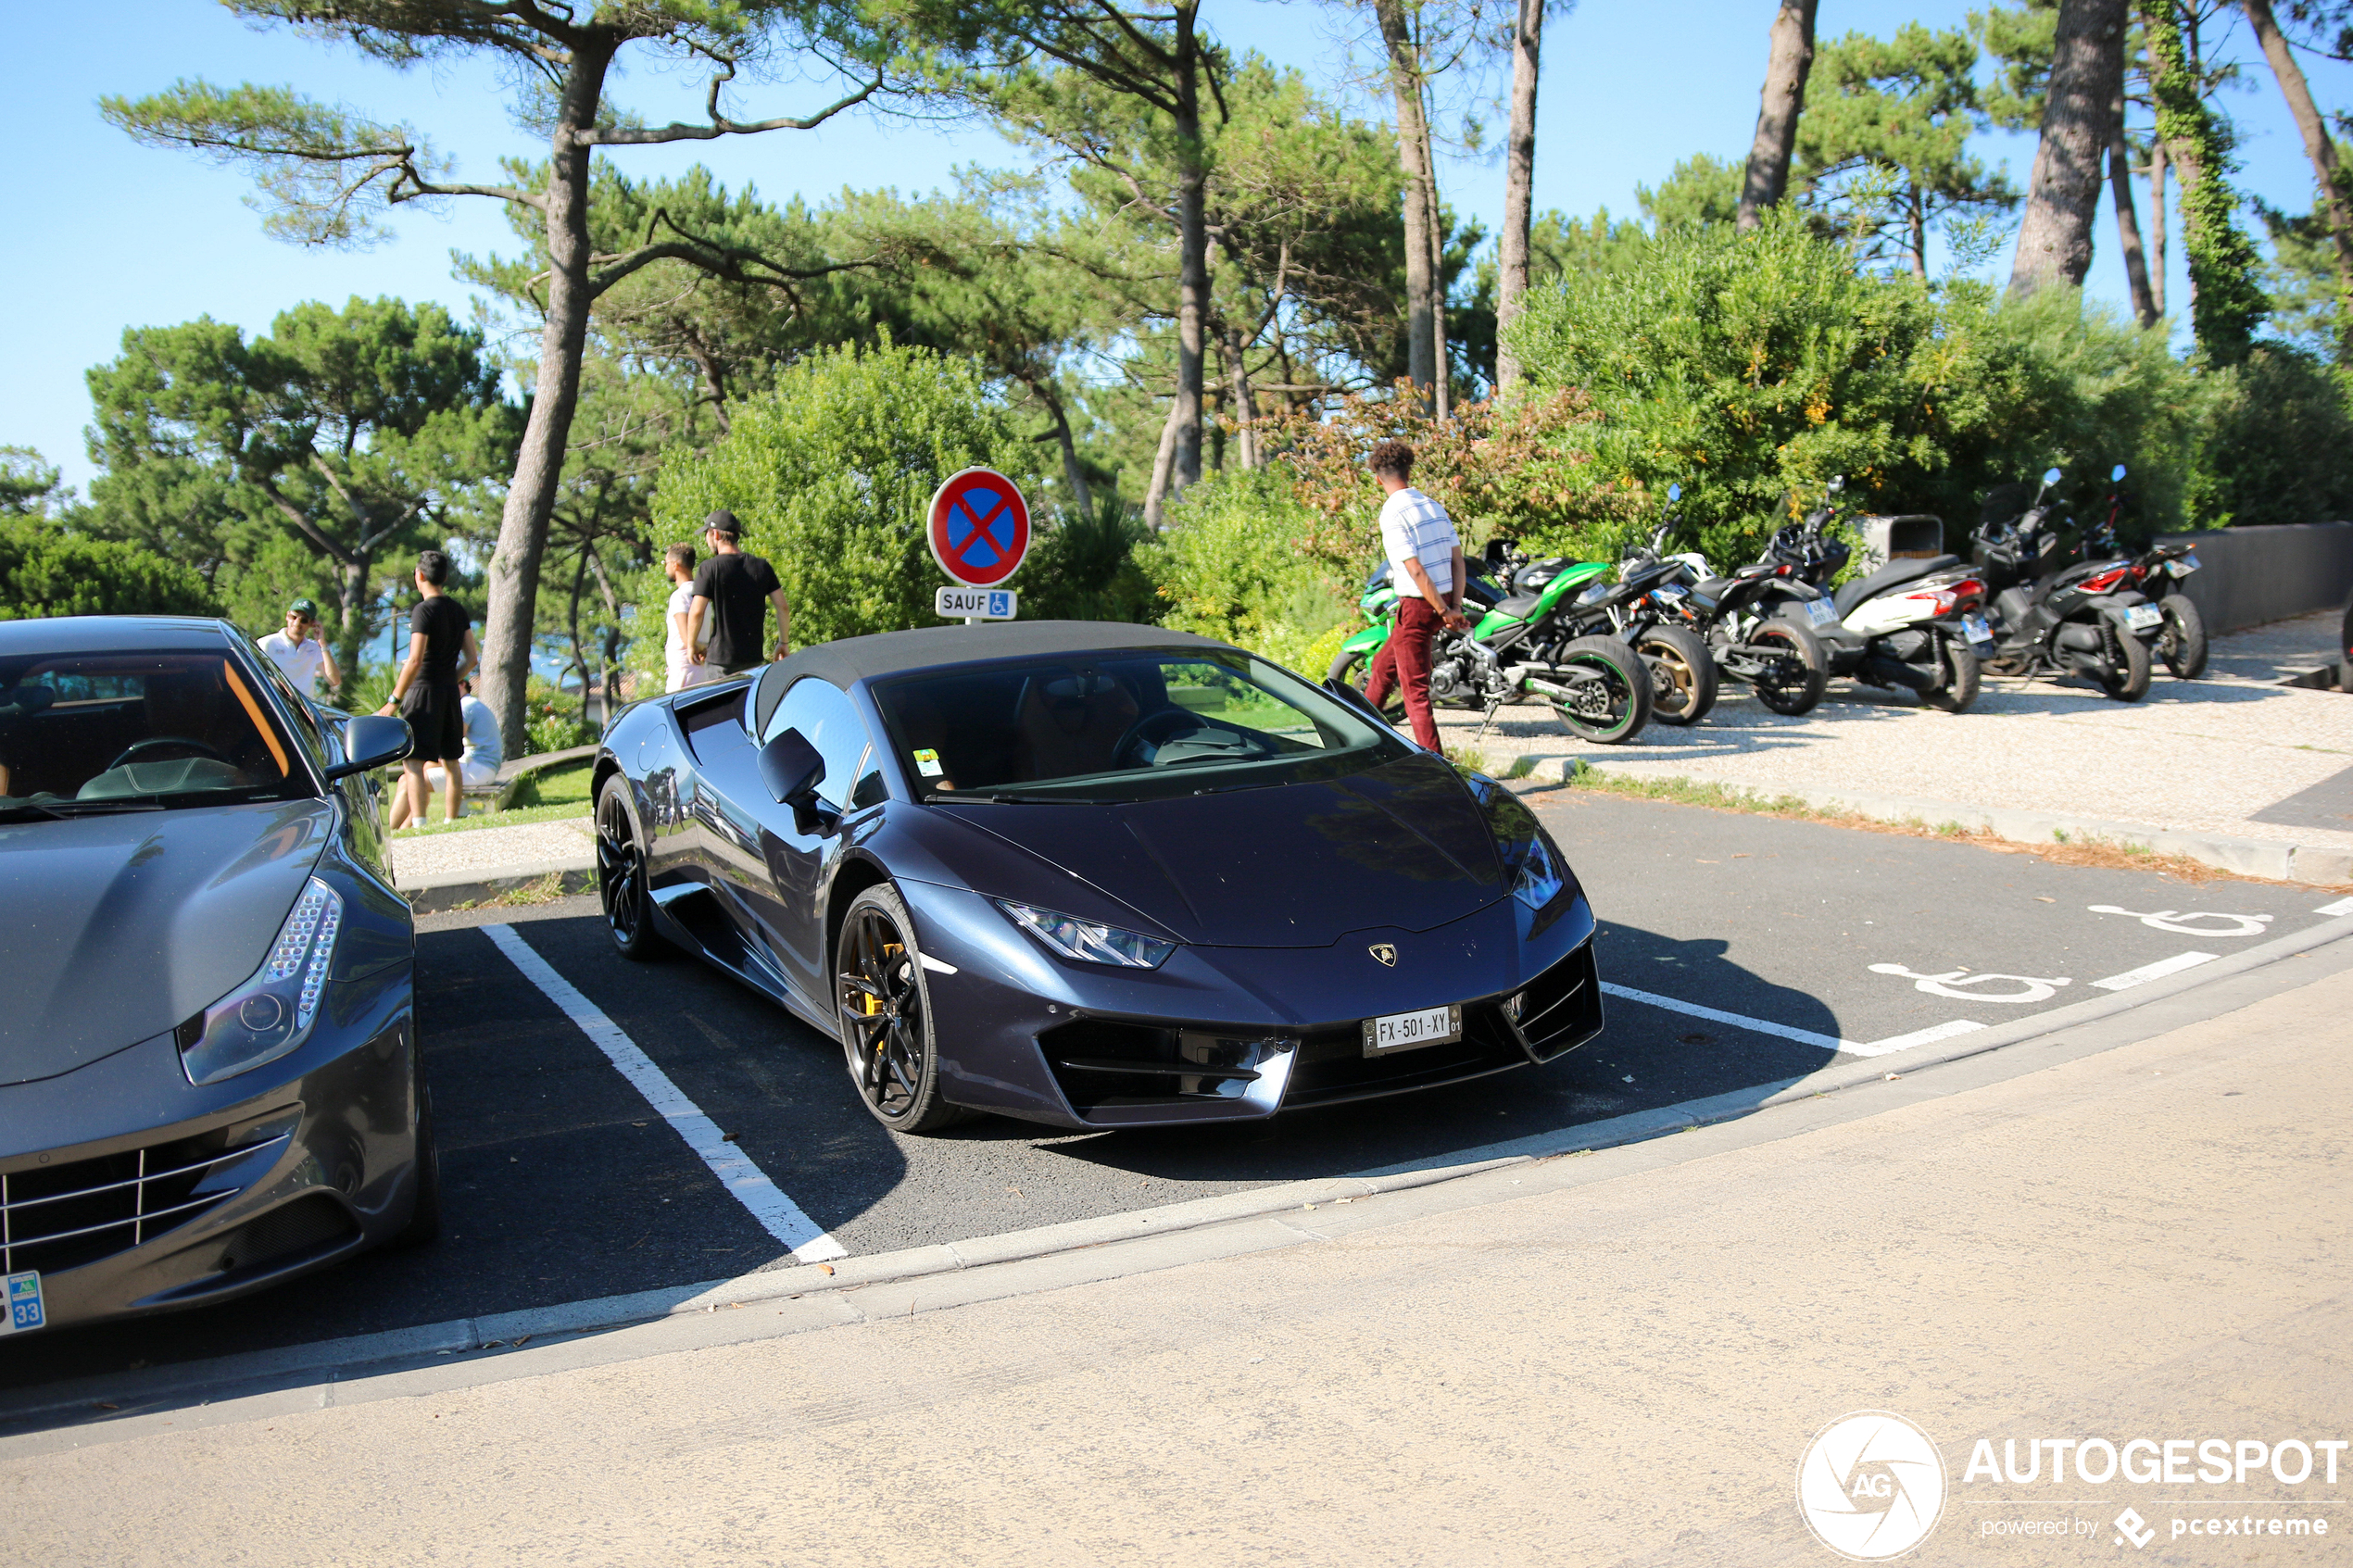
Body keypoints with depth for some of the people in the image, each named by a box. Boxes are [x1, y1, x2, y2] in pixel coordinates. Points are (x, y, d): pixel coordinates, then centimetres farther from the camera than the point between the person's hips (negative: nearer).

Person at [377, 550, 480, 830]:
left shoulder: (424, 610, -12)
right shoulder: (459, 610, 10)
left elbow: (415, 661, -18)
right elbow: (472, 658, 11)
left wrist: (394, 701, -14)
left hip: (424, 691, -8)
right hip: (450, 692, 8)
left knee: (413, 762, -7)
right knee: (451, 760, 12)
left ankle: (419, 825, -14)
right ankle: (453, 821, 16)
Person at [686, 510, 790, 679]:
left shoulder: (709, 568, -9)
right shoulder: (762, 566, 6)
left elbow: (697, 612, -14)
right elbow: (783, 607, 6)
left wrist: (692, 645, 1)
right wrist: (784, 642, 17)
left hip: (720, 658, -5)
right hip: (754, 657, 5)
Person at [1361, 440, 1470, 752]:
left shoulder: (1392, 513, -15)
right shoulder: (1434, 506, 8)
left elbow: (1416, 570, -20)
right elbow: (1457, 559, 5)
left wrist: (1444, 612, -13)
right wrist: (1455, 607, 4)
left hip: (1417, 607, -8)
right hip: (1441, 603, 8)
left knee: (1415, 689, 0)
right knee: (1383, 665, 25)